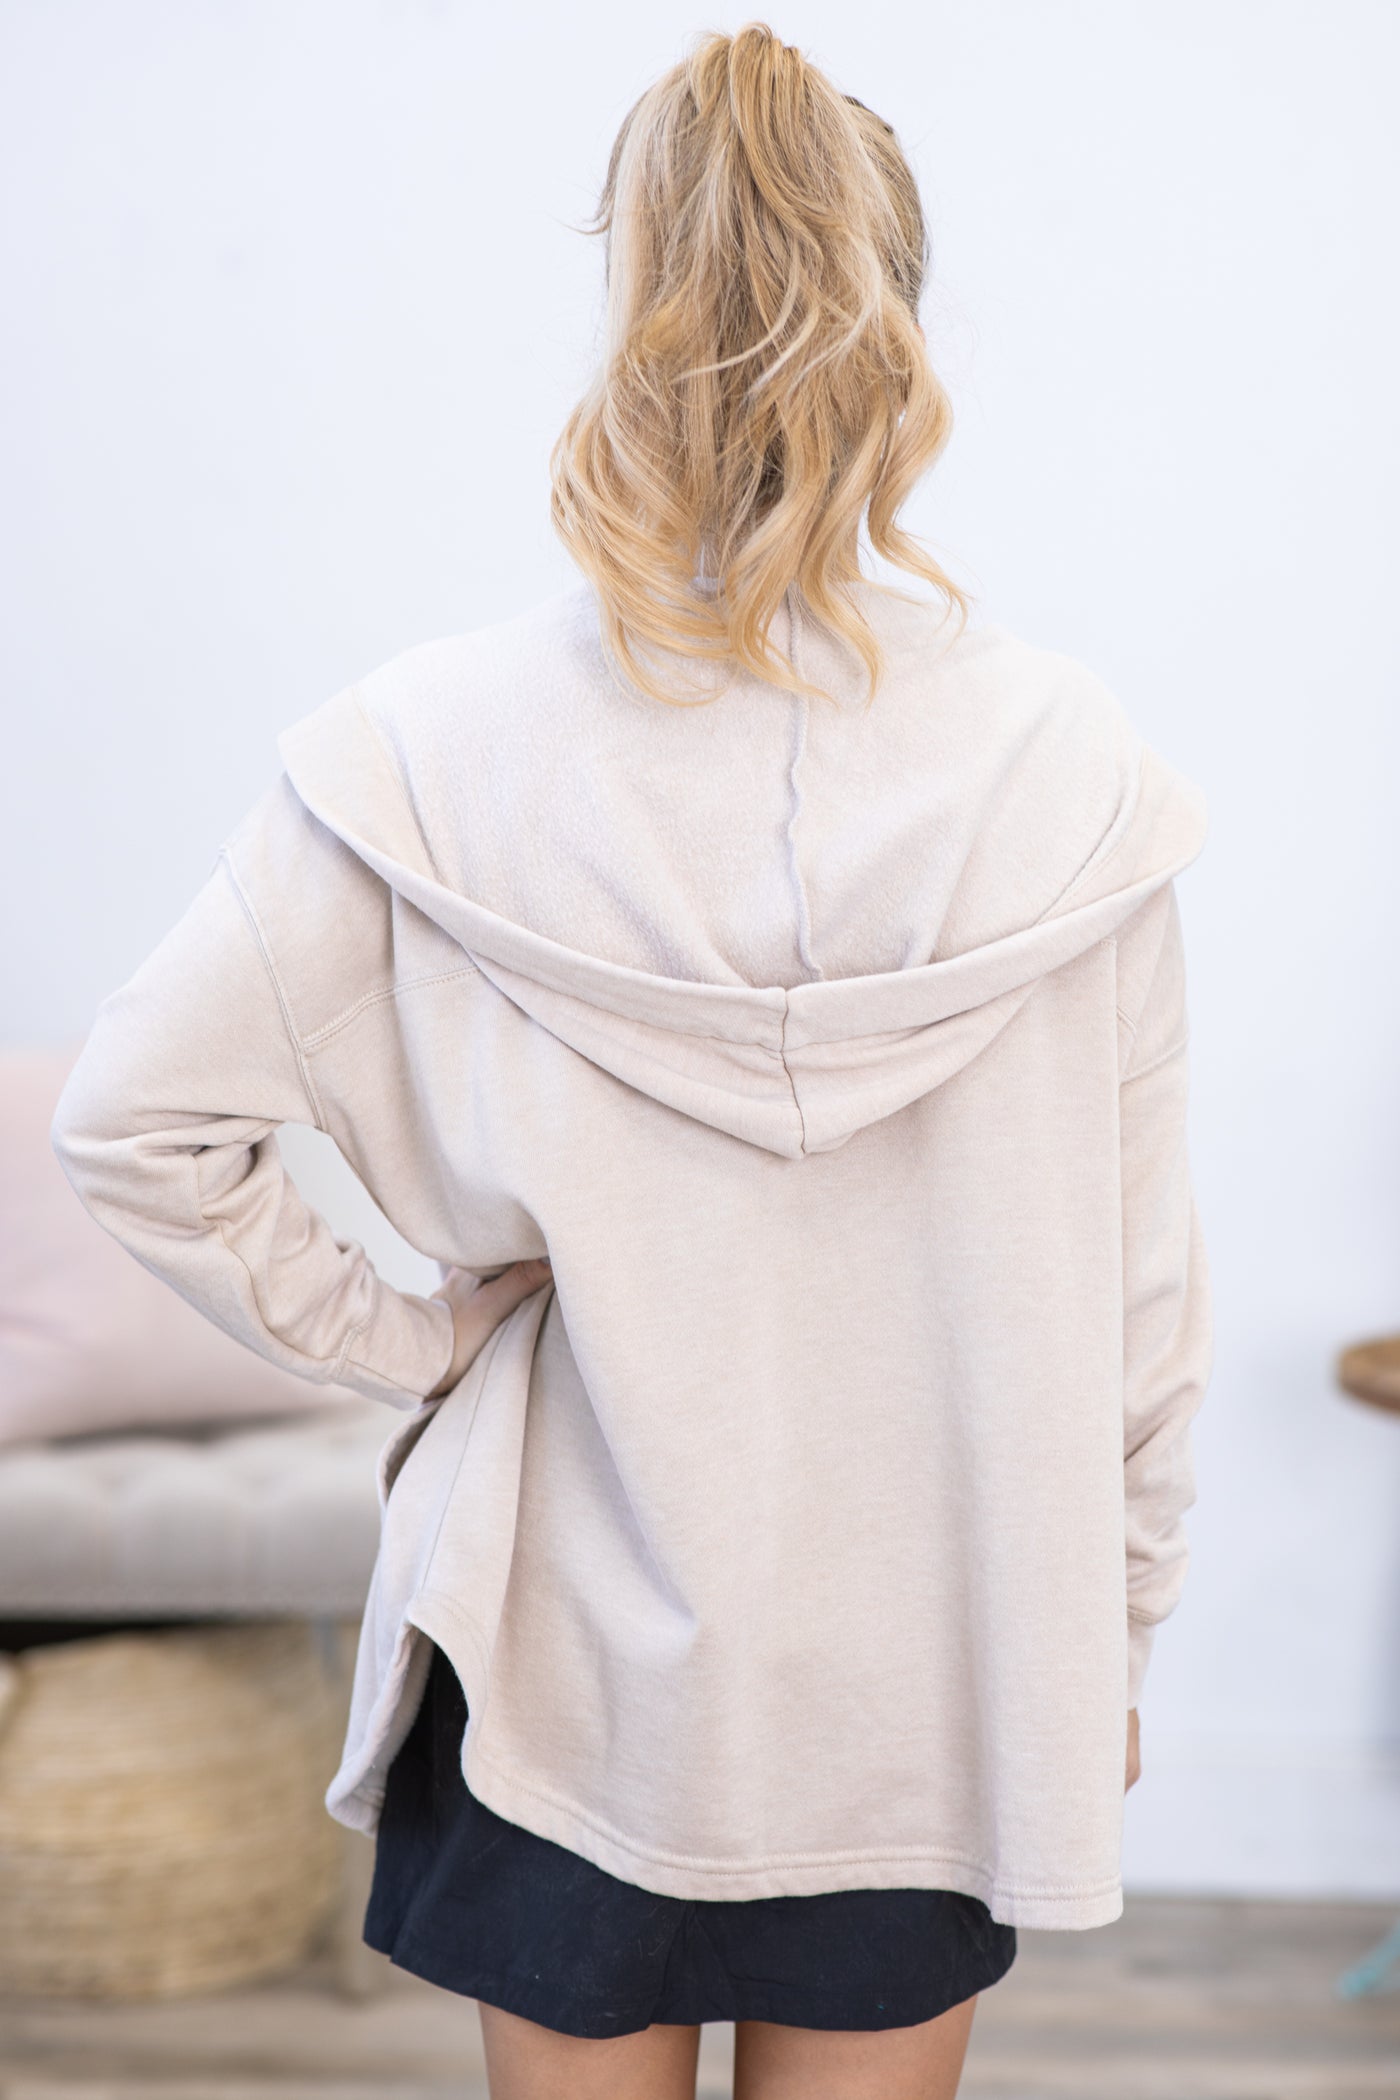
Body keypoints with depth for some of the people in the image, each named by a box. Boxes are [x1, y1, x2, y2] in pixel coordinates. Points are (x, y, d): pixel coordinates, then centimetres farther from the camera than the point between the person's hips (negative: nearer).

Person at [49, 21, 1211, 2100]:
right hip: (921, 1675, 1)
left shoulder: (439, 750, -15)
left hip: (571, 1640, 0)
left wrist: (406, 1340, -3)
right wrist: (1114, 1628, 7)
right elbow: (1137, 1275, -6)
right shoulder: (1064, 761, -13)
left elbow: (135, 1117, -12)